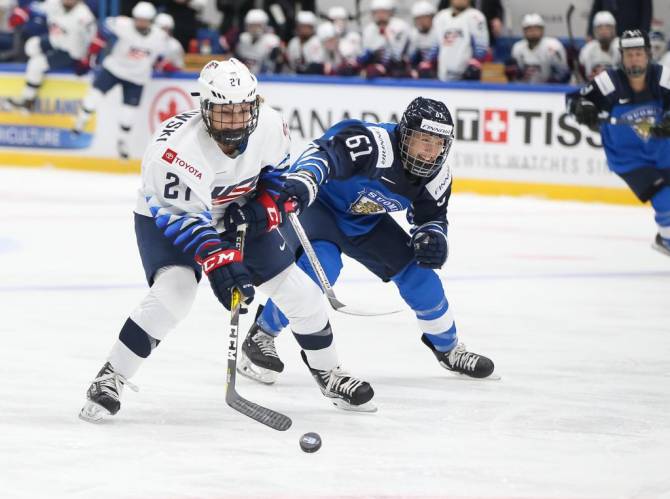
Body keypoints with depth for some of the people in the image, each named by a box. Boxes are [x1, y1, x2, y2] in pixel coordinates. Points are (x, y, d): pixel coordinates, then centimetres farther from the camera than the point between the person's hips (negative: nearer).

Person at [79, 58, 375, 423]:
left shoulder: (270, 126, -21)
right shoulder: (177, 147, -36)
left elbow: (277, 169, 3)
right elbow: (180, 215, -33)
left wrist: (266, 203, -14)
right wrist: (215, 258, -43)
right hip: (166, 217, -5)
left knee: (297, 289, 2)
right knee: (174, 290, -30)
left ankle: (329, 376, 25)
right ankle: (109, 380, -20)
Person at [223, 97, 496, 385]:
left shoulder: (436, 176, -11)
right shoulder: (374, 144, -36)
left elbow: (432, 217, 5)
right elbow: (323, 154, -50)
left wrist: (432, 240, -18)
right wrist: (300, 183, -71)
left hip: (364, 220, 7)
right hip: (314, 203, -7)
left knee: (416, 272, 2)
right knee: (321, 265, -32)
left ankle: (448, 349, 26)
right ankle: (261, 337, -15)